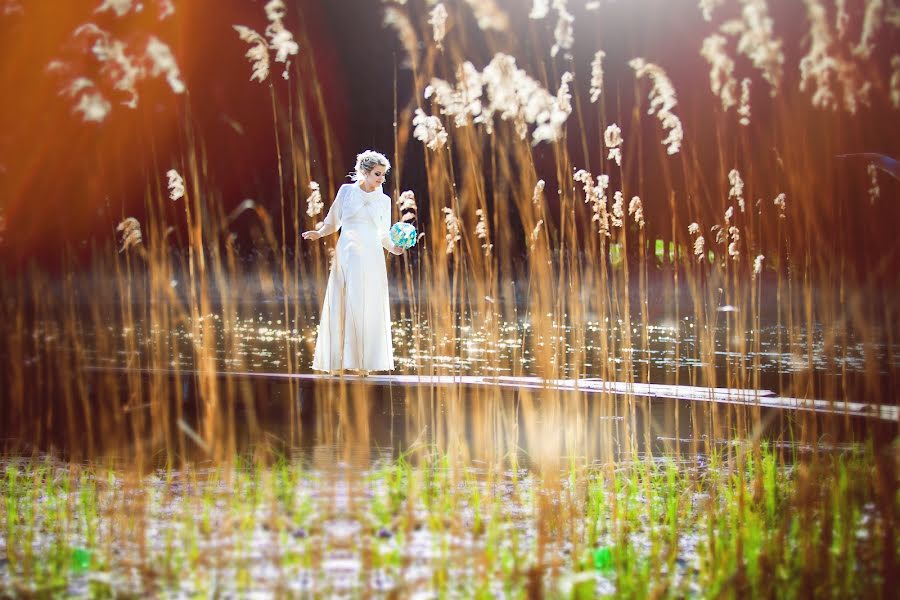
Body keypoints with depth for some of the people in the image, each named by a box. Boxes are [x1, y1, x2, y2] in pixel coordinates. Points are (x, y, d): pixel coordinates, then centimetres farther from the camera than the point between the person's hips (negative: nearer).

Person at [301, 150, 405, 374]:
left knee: (368, 309, -3)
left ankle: (364, 363, 1)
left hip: (371, 259, 1)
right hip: (346, 256, -1)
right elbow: (333, 222, 9)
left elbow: (383, 234, 14)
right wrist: (319, 233, -9)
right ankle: (338, 363, 0)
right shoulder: (346, 191, 6)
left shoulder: (384, 200, 10)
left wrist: (393, 247, -5)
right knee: (342, 306, -3)